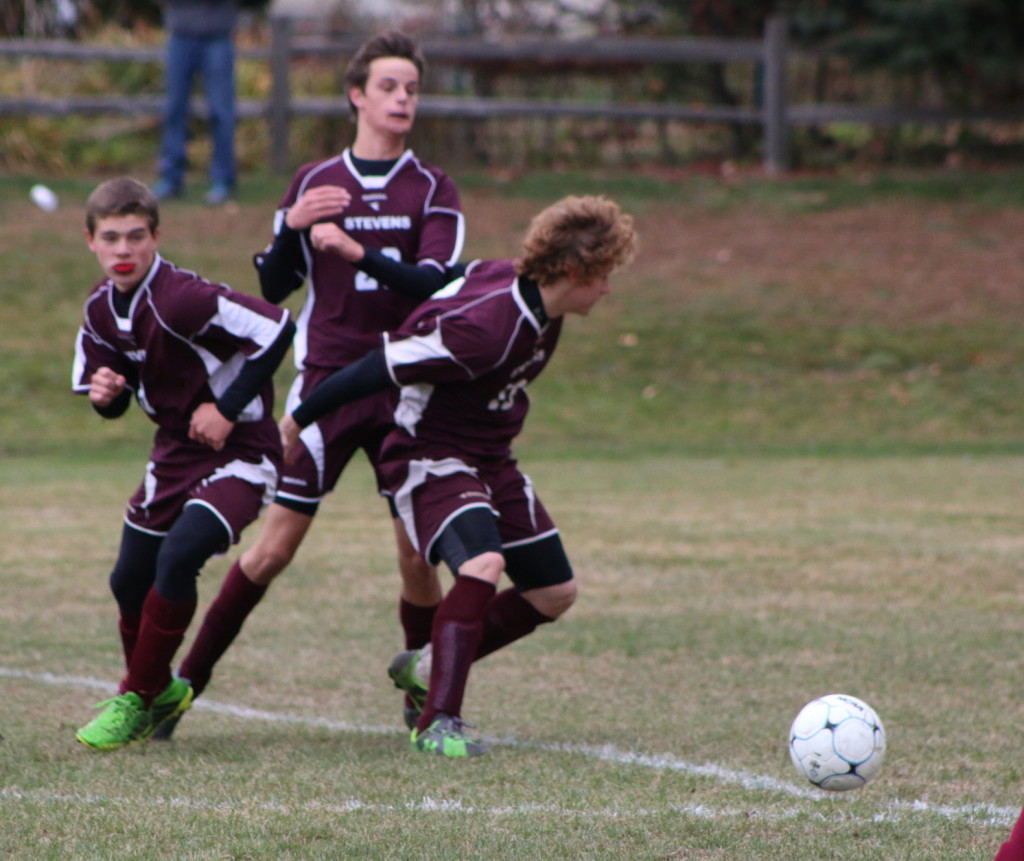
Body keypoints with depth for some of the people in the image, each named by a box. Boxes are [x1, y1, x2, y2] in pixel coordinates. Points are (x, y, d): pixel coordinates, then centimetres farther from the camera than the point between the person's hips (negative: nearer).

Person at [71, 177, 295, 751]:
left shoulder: (180, 299, -26)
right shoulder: (101, 311, 0)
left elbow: (277, 330, -27)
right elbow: (114, 402, 12)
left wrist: (228, 408, -22)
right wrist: (105, 394, -14)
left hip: (239, 450, -8)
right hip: (175, 450, 8)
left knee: (178, 558, -25)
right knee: (129, 579, 9)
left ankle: (137, 700, -10)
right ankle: (160, 690, 36)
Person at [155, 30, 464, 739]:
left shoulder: (433, 191, 3)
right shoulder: (314, 183, 8)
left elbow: (435, 284, -12)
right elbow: (274, 288, 10)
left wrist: (359, 253, -25)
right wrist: (292, 228, -9)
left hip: (407, 387, 0)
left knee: (419, 552, -3)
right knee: (275, 546, -4)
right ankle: (186, 682, 4)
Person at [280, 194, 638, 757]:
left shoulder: (528, 294, -6)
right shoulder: (485, 329, -32)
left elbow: (461, 279, 14)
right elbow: (379, 368, -26)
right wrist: (300, 421, -17)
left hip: (491, 460, 9)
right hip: (432, 458, -9)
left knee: (554, 593, 11)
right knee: (484, 565, -33)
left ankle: (426, 668, 25)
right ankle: (438, 722, -31)